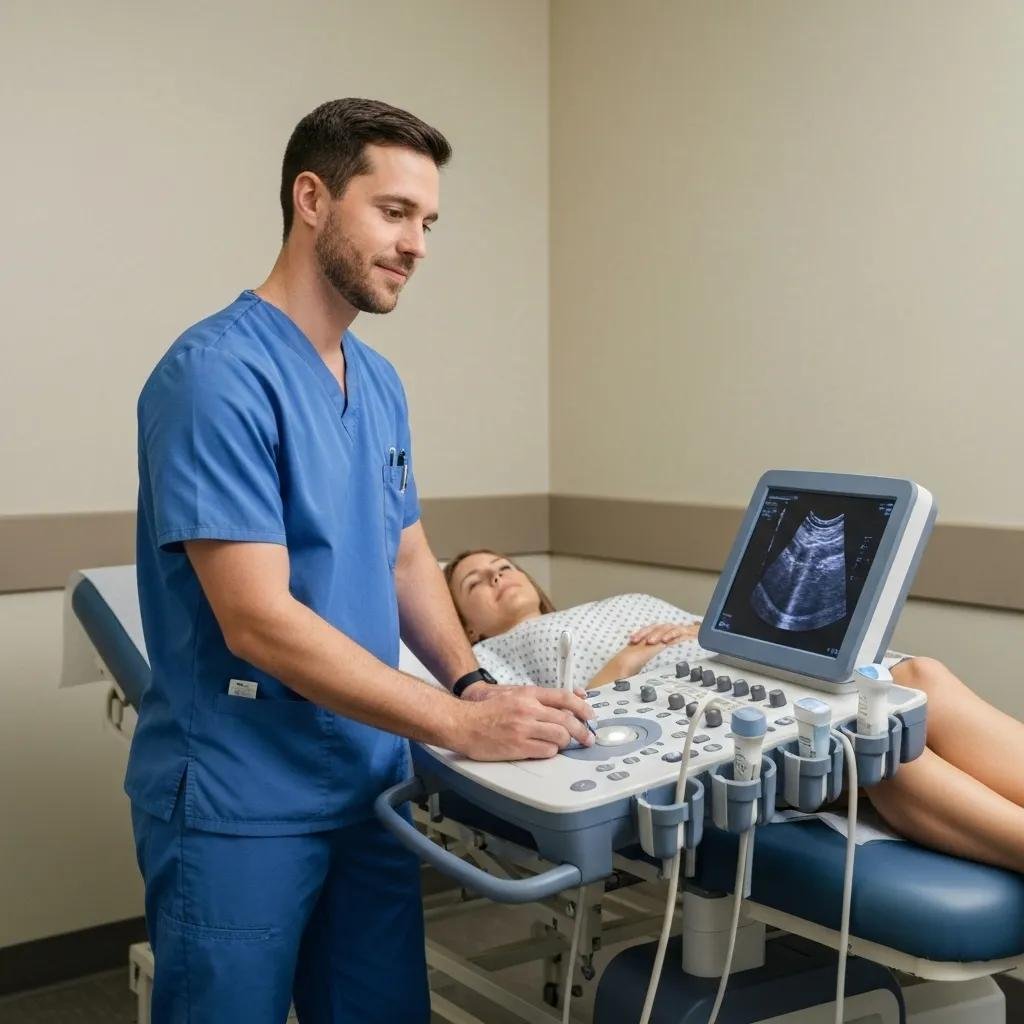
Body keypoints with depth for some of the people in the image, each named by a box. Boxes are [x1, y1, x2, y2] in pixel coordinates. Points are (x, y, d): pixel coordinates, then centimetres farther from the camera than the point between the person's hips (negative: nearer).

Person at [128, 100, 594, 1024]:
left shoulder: (380, 383, 7)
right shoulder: (219, 374, -18)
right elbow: (257, 621, -24)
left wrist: (472, 682, -3)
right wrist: (456, 722, -22)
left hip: (371, 786, 7)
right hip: (240, 806, -7)